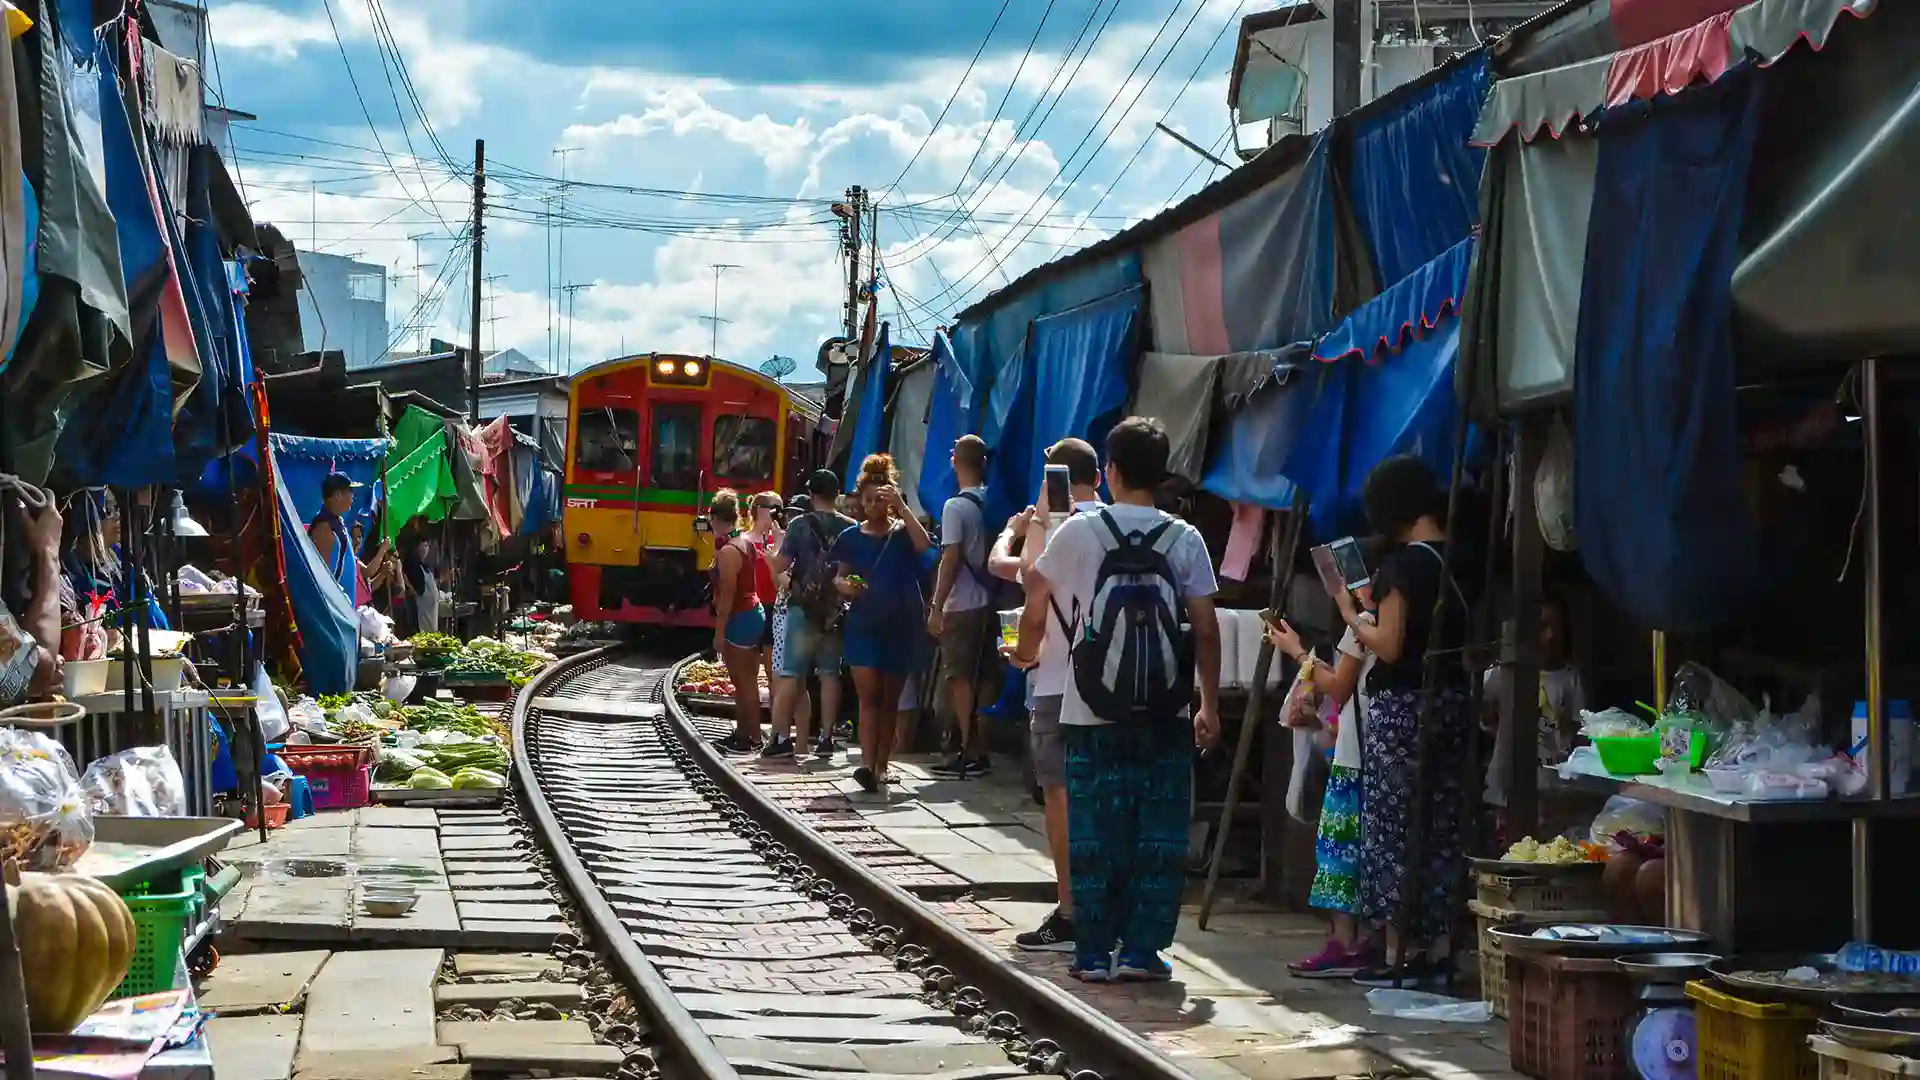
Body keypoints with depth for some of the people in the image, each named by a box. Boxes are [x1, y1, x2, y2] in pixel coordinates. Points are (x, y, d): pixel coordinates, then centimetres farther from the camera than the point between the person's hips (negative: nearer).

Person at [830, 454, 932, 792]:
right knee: (868, 695, -10)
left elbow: (924, 545, -20)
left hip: (900, 625, 0)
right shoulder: (852, 537, 6)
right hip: (863, 624, 0)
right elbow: (839, 577, 11)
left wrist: (901, 505, -23)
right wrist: (844, 585, -12)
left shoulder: (903, 532, 2)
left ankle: (881, 766, 16)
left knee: (889, 699, 8)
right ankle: (867, 764, -20)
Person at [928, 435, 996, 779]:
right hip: (988, 602, 7)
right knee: (981, 679, 11)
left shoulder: (956, 507, -12)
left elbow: (951, 559, -16)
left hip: (961, 607, -6)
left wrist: (936, 607, -13)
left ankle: (967, 754, -5)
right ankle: (980, 750, 14)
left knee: (959, 678, -3)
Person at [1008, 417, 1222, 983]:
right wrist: (1210, 705, 7)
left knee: (1093, 832, 6)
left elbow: (1037, 594, 13)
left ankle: (1094, 952, 6)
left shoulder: (1080, 531, -1)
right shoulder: (1185, 539, 0)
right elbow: (1206, 629, -2)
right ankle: (1140, 950, 4)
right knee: (1159, 835, 6)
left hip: (1093, 715, 0)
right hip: (1165, 717, 0)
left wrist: (1026, 650, 32)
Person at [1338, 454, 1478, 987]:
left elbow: (1388, 646, -17)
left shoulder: (1404, 564, -15)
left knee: (1391, 826, 0)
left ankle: (1398, 952, 0)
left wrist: (1349, 612, 0)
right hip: (1453, 701, 7)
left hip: (1402, 706, -7)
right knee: (1443, 824, 10)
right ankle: (1436, 949, 13)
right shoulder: (1461, 561, 7)